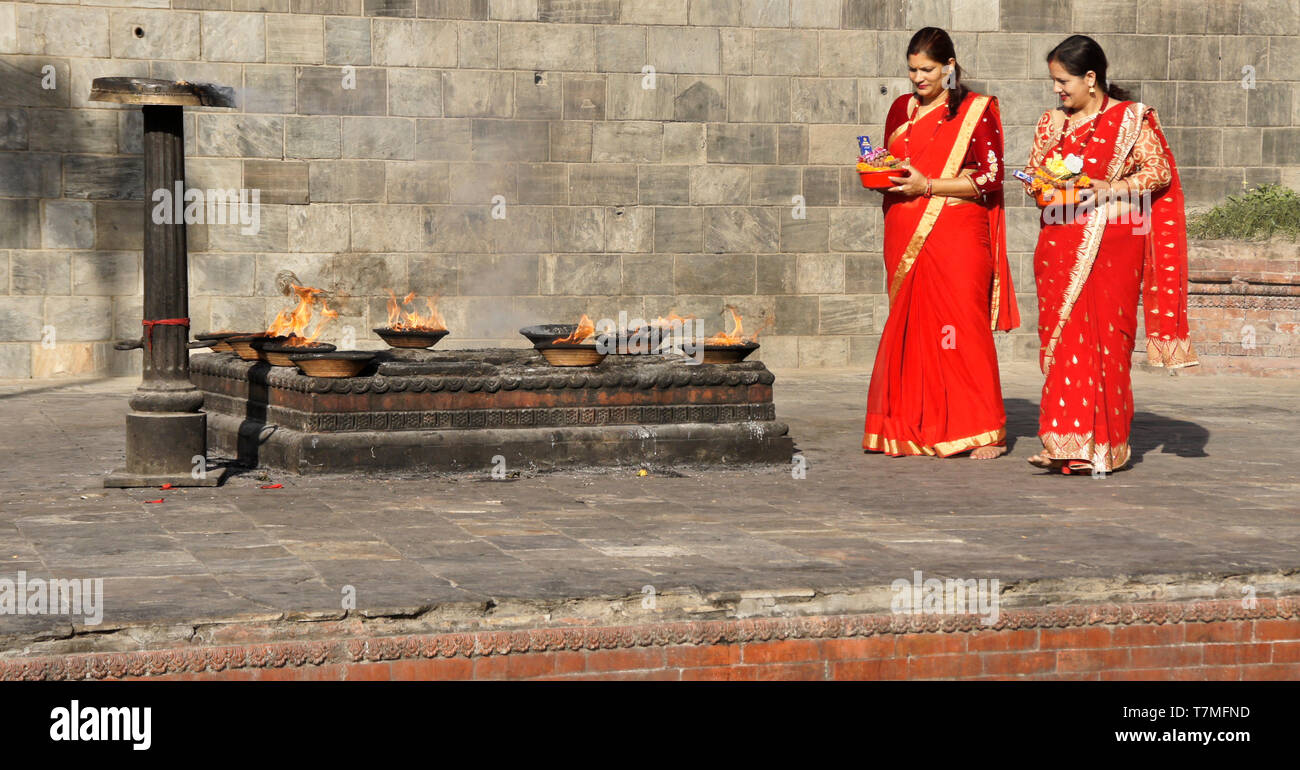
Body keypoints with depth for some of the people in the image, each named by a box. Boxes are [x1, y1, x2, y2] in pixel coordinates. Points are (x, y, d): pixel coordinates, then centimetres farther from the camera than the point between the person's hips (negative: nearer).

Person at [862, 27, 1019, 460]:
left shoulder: (976, 111, -1)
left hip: (957, 234, -5)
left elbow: (991, 178, -6)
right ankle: (912, 429, 8)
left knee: (962, 326, -8)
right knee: (908, 327, 2)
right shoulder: (902, 110, 14)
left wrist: (928, 186, -13)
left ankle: (984, 431, -3)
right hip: (906, 237, 5)